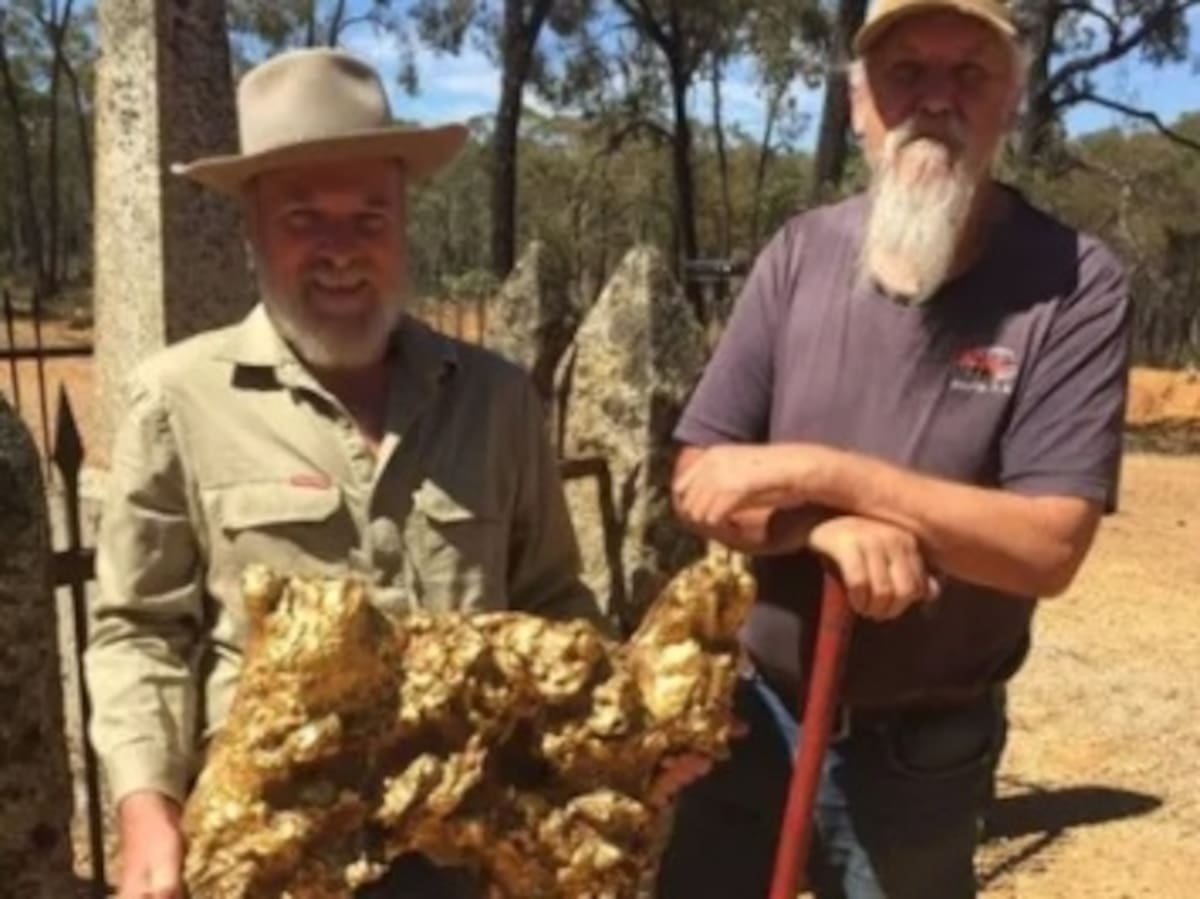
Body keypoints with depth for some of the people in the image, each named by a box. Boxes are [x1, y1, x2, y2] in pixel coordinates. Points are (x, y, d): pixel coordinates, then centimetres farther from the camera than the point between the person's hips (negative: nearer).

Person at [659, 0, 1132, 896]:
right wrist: (828, 526, -25)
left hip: (922, 750, -2)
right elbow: (700, 483, -5)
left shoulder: (1074, 284, -13)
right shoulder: (800, 254, -4)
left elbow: (1050, 546, -20)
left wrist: (819, 472, -24)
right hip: (751, 713, 3)